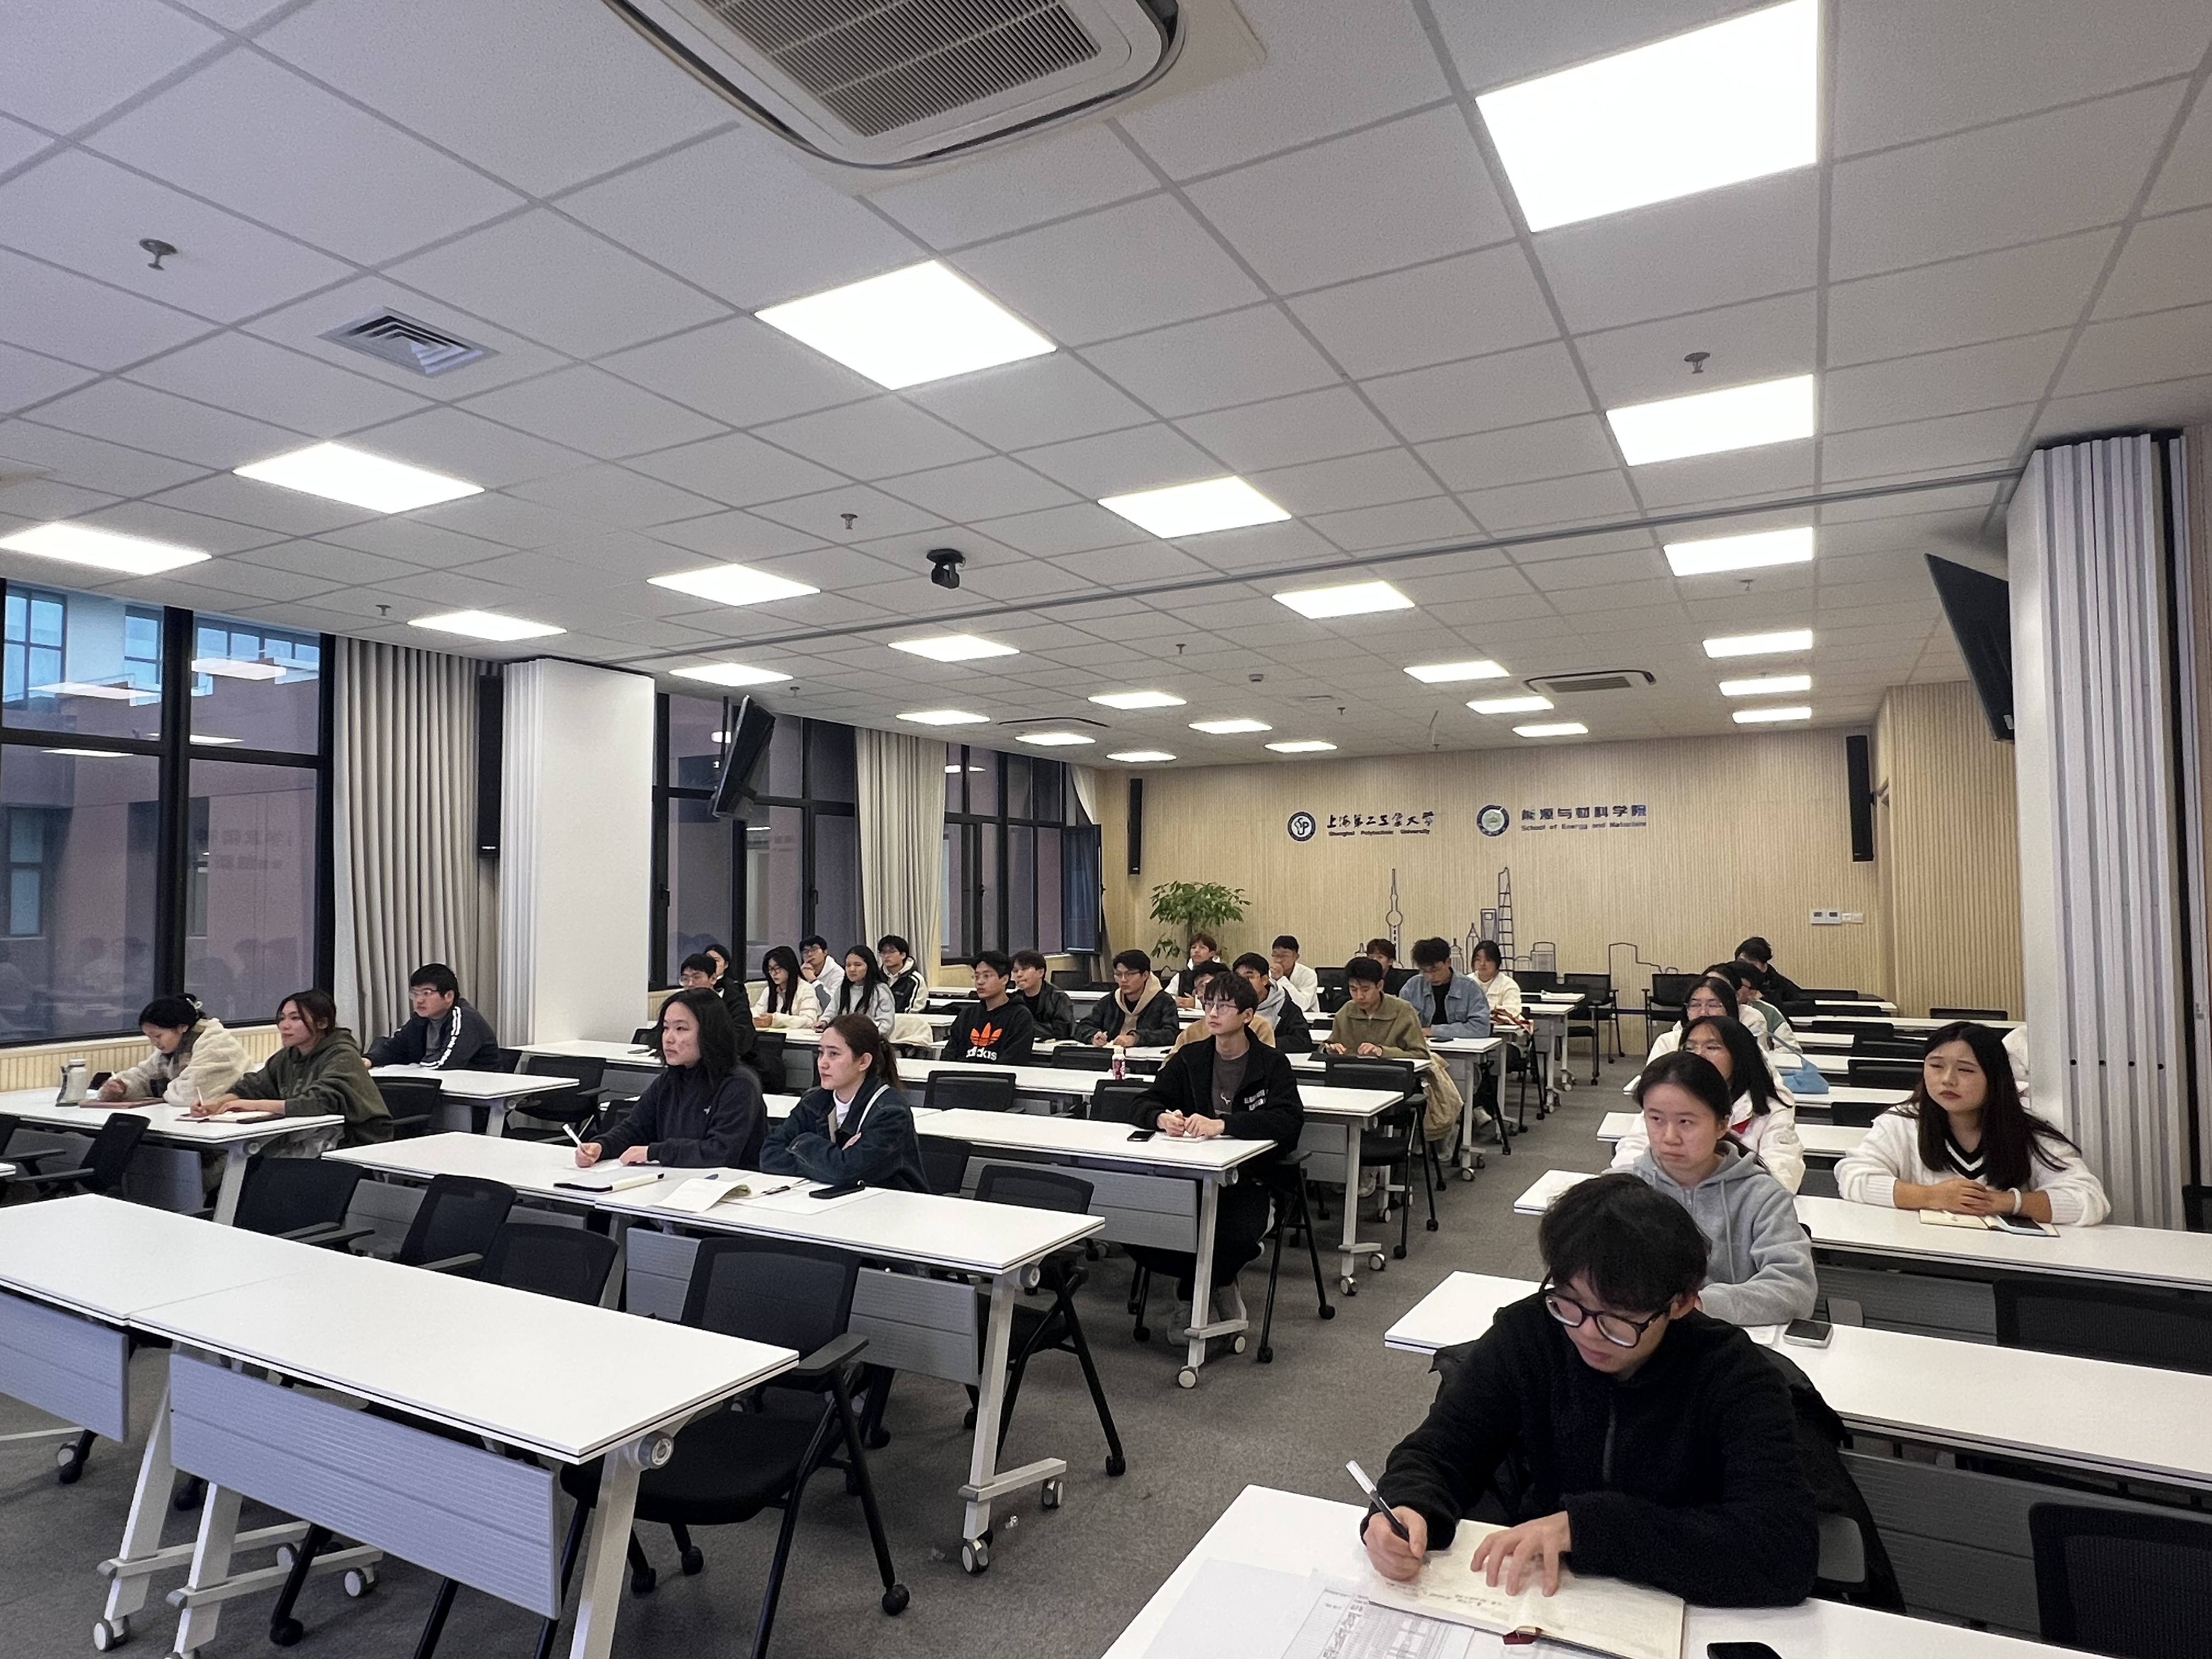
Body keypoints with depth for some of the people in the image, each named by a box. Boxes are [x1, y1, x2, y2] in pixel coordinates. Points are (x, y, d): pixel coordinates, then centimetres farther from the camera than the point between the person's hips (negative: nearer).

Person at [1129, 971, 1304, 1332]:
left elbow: (1290, 1121, -17)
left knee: (1235, 1239, -34)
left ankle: (1189, 1294, 3)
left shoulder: (1272, 1065, 0)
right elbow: (1145, 1104, 6)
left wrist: (1222, 1125, -29)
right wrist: (1162, 1118, -20)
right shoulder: (1189, 1059, 11)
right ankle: (1219, 1284, 7)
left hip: (1247, 1180, -3)